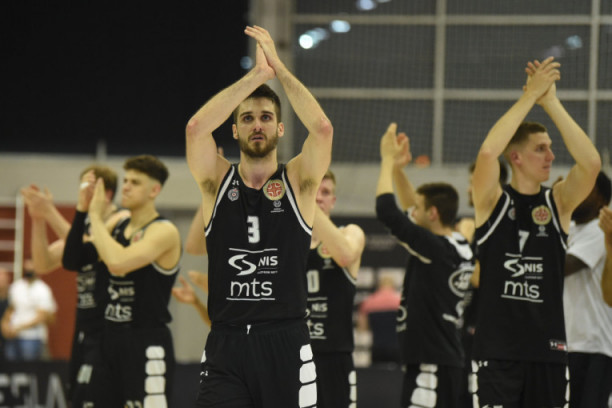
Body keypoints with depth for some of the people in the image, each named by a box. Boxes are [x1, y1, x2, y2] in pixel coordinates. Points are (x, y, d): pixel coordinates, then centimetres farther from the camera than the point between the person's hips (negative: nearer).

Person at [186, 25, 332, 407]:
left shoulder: (298, 182, 4)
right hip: (226, 345, 0)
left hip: (286, 345, 0)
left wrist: (279, 67, -12)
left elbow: (322, 127, -15)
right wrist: (256, 75, -15)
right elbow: (196, 127, -13)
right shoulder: (218, 181, 6)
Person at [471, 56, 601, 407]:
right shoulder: (493, 201, -1)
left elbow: (592, 162, -12)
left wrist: (551, 102, -13)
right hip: (498, 347, -3)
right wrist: (530, 95, -16)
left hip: (548, 346, 3)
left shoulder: (559, 203, 6)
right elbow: (488, 152, -21)